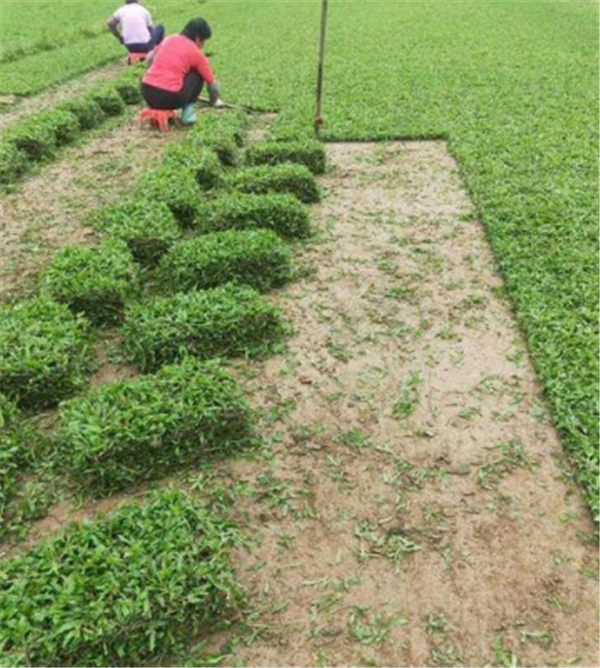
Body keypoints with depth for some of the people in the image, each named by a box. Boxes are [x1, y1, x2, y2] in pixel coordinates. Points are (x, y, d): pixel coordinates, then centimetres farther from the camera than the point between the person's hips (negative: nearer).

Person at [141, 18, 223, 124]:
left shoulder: (169, 39, 16)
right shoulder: (197, 53, 5)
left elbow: (149, 59, 24)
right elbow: (212, 84, 12)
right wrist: (215, 101, 31)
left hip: (147, 94, 5)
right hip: (170, 98, -5)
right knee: (198, 75, 16)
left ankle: (157, 109, 20)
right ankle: (188, 110, 7)